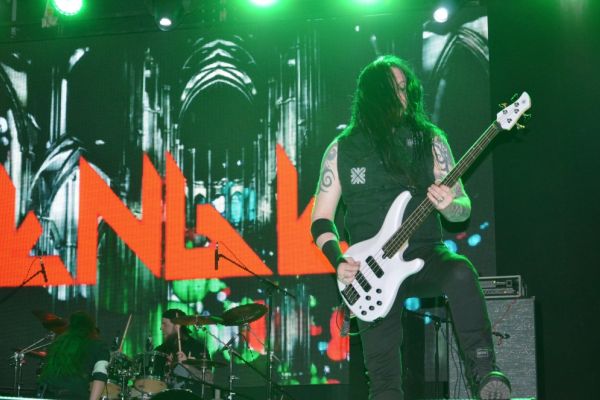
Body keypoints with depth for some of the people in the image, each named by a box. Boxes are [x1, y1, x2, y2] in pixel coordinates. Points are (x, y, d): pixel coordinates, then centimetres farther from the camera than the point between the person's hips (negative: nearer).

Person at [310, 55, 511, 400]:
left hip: (425, 256, 0)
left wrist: (448, 205, -18)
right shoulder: (343, 149, 6)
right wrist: (339, 262, -8)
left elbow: (464, 207, 6)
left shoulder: (429, 140, 4)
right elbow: (321, 218, 9)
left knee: (461, 274, -35)